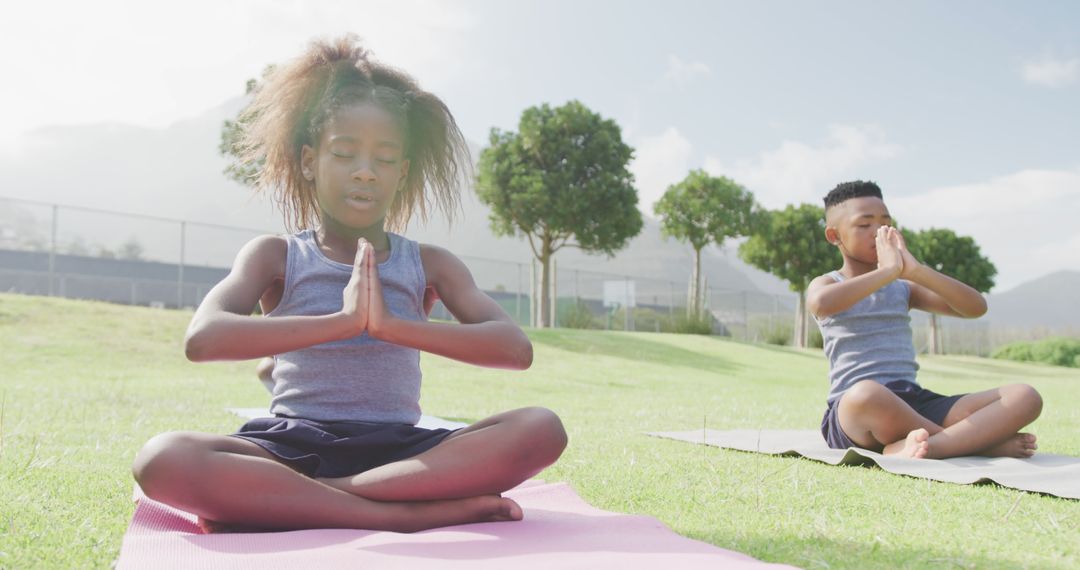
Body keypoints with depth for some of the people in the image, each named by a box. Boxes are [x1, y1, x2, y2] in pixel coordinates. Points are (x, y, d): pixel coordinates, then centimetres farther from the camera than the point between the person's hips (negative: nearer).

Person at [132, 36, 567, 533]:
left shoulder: (429, 266, 9)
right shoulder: (274, 257, 7)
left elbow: (515, 349, -7)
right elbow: (202, 339, -14)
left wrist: (392, 325, -20)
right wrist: (342, 320, -23)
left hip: (399, 452, 1)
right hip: (293, 447, 0)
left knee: (542, 429, -24)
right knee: (162, 460, -29)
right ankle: (412, 514, -30)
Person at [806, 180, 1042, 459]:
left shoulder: (903, 289, 21)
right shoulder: (826, 283, 7)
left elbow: (976, 308, 7)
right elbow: (820, 304, -21)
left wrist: (915, 270, -4)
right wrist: (887, 271, -15)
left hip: (915, 403, 6)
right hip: (852, 411, -5)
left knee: (1024, 396, -11)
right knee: (866, 394, -43)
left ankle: (923, 446, -33)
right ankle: (984, 438, -21)